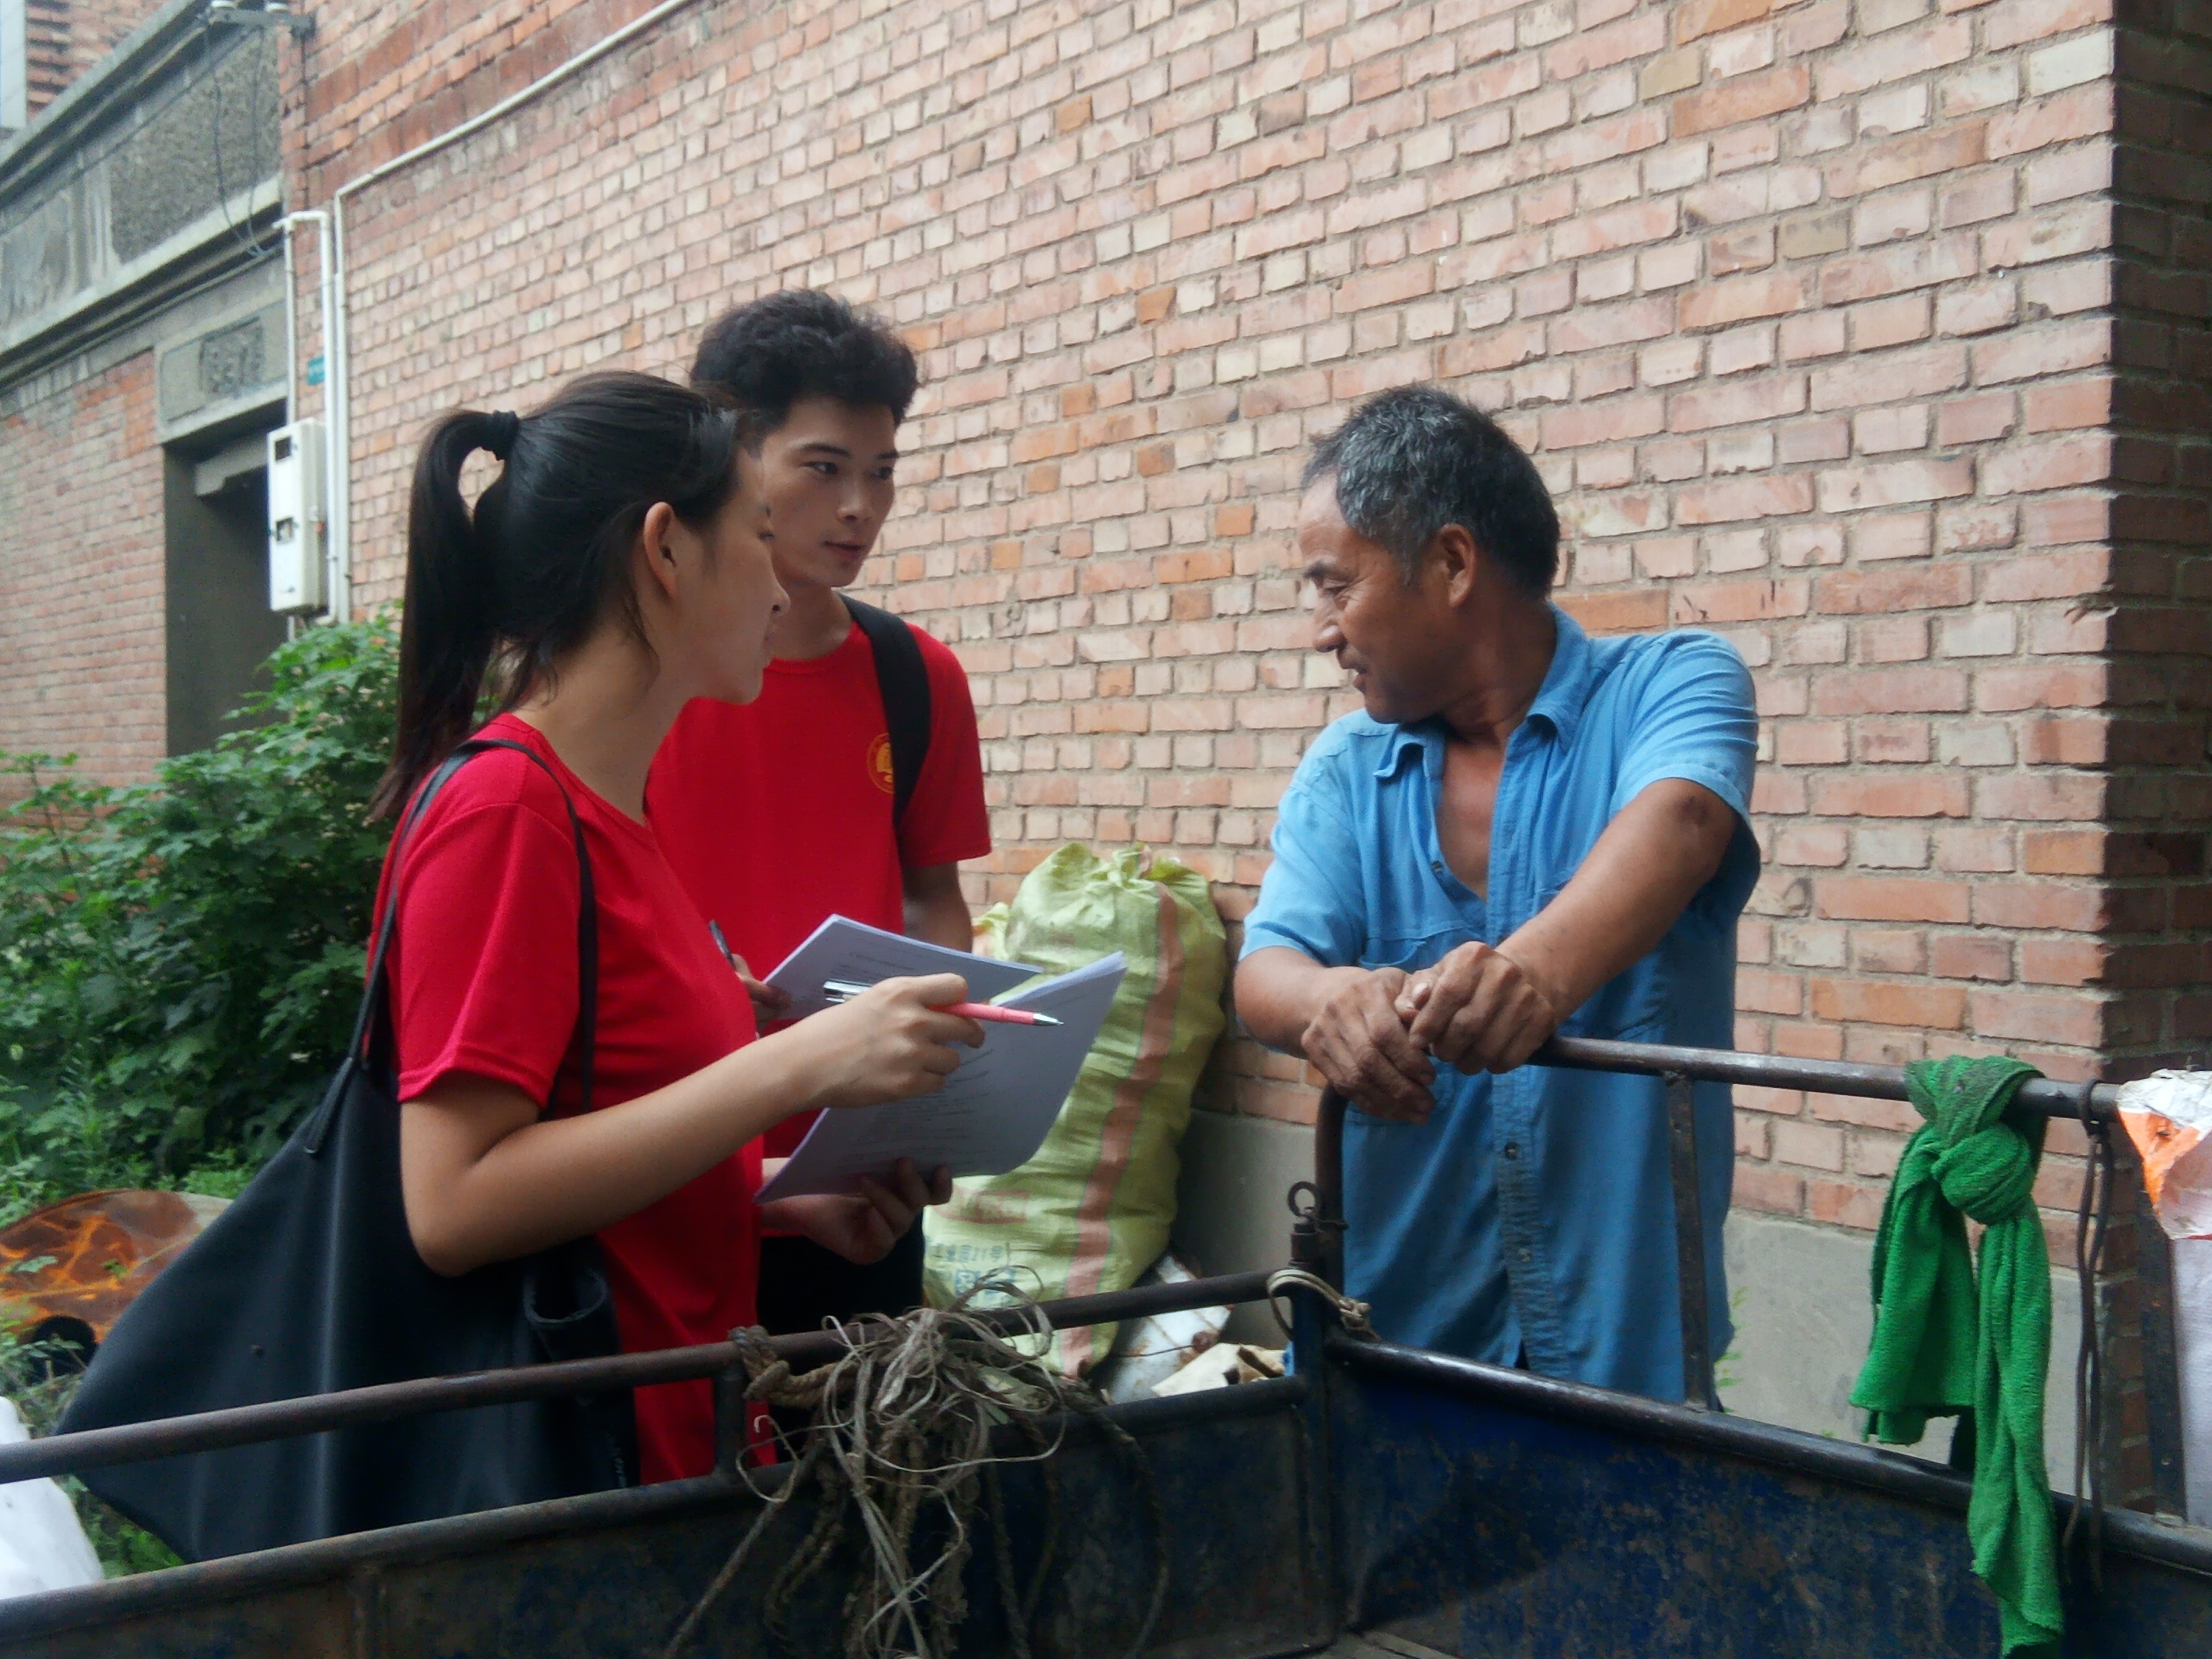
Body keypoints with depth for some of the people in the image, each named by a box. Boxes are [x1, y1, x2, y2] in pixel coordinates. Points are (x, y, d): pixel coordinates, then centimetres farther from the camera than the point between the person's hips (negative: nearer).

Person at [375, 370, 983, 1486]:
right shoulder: (500, 807, -17)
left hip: (672, 1430, 9)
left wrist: (789, 1193, 3)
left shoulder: (611, 812, 10)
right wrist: (796, 1066, -25)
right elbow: (453, 1205, -23)